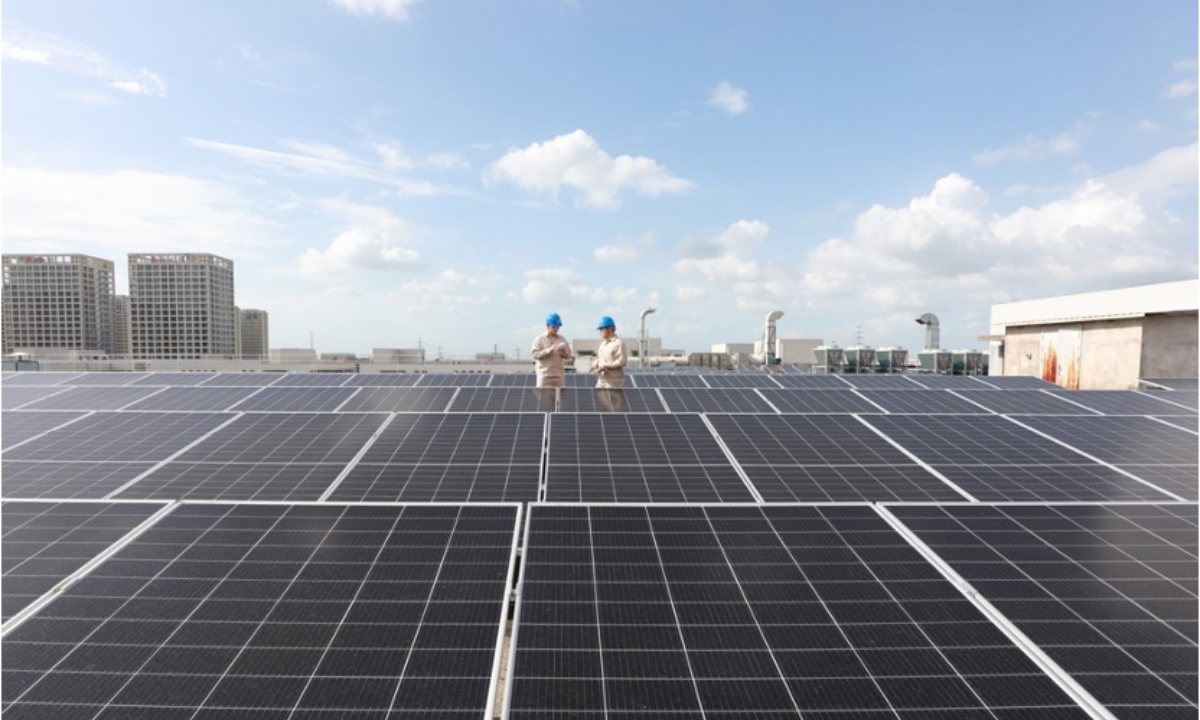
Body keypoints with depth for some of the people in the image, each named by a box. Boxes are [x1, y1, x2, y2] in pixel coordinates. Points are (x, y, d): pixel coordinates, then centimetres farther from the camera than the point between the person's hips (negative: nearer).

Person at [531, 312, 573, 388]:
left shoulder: (561, 339, 12)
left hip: (558, 374, 5)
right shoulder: (539, 339, -1)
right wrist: (549, 350, -20)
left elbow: (568, 355, 12)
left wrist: (563, 351, -10)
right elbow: (535, 354, -10)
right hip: (544, 374, -4)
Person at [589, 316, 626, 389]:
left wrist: (606, 366, -22)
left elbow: (621, 362, -17)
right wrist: (595, 364, 3)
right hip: (602, 379, 8)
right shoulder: (603, 343, 17)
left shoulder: (619, 343, -10)